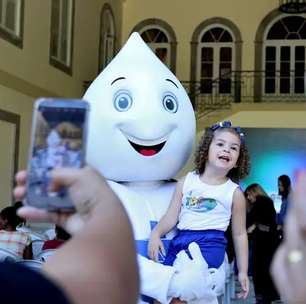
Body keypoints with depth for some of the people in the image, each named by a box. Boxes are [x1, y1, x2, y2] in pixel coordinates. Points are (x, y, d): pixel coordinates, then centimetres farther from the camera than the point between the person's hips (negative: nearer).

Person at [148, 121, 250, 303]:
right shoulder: (186, 182, 10)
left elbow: (240, 234, 9)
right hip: (180, 240, 4)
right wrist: (156, 233, -11)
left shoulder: (234, 193, 5)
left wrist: (243, 271, 7)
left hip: (210, 244, -4)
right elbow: (171, 217, 8)